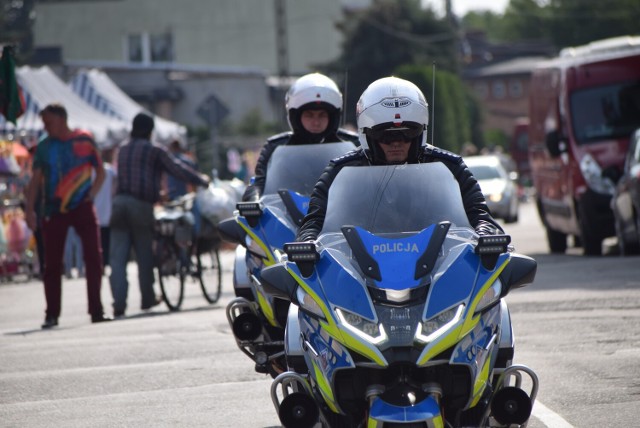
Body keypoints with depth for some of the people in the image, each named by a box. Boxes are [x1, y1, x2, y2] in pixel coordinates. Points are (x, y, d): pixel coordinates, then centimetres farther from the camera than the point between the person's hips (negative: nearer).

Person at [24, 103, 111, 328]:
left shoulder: (85, 140, 2)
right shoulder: (44, 147, 6)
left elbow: (100, 172, 9)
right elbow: (36, 180, 5)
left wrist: (92, 193, -6)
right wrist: (30, 209, -5)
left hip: (82, 207, -1)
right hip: (54, 211, 1)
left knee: (94, 257, -6)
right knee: (52, 263, 1)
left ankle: (96, 310, 0)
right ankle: (52, 314, 8)